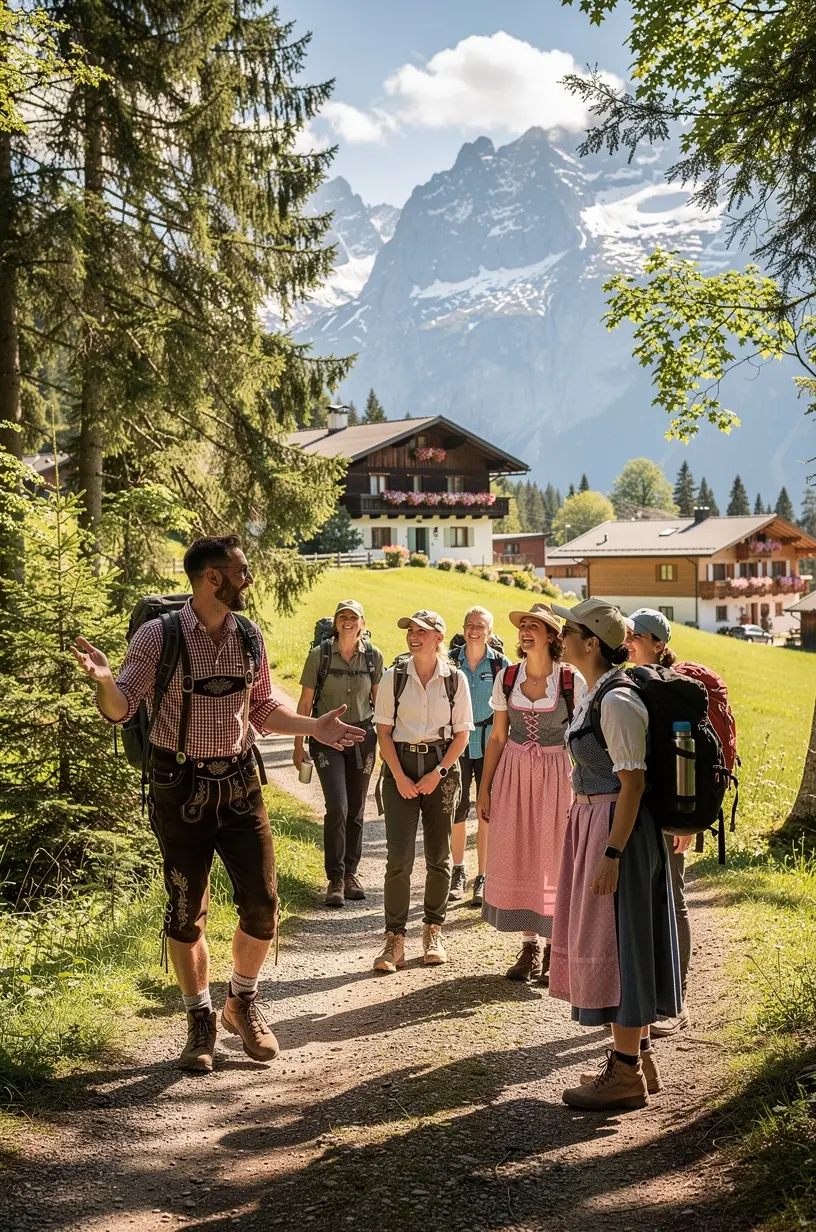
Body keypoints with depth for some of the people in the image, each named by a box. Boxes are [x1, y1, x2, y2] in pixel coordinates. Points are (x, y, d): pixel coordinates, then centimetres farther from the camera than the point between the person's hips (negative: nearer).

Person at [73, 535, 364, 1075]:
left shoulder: (250, 637, 3)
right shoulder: (158, 637, -11)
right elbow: (119, 709, -13)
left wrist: (314, 727, 3)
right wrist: (104, 679, -35)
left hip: (239, 782, 4)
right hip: (180, 786, -3)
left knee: (262, 904, 2)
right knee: (187, 910, 6)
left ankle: (243, 1004, 26)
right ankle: (201, 1021, 23)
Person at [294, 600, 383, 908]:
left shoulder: (374, 656, 0)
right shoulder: (319, 655, -6)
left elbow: (379, 701, 10)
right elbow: (305, 703, 0)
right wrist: (298, 744, -1)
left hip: (362, 737, 3)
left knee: (356, 810, 9)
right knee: (337, 807, -14)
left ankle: (351, 873, 23)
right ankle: (335, 879, -3)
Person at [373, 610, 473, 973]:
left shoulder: (455, 680, -1)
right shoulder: (394, 677, -1)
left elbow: (462, 734, 2)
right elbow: (384, 731, 0)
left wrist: (438, 773, -8)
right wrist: (399, 776, -9)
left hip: (441, 768, 1)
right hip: (401, 766, -1)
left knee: (438, 855, 7)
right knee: (398, 856, -6)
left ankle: (433, 930, 22)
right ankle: (394, 937, 1)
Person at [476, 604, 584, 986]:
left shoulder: (572, 681, -6)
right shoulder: (506, 678, 2)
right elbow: (497, 737, 7)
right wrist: (484, 789, 5)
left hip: (556, 773, -2)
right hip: (513, 772, 3)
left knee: (553, 859, 0)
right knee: (516, 858, 4)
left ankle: (554, 947, 13)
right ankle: (530, 944, 16)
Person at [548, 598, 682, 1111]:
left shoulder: (617, 701, -19)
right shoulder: (595, 694, 11)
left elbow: (632, 782, -21)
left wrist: (612, 853, -23)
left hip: (615, 829, -10)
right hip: (592, 824, 10)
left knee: (615, 940, -2)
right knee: (613, 943, 16)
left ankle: (626, 1074, 7)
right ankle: (637, 1057, 27)